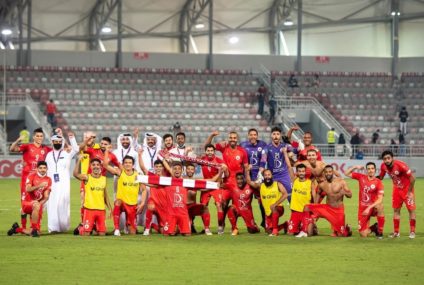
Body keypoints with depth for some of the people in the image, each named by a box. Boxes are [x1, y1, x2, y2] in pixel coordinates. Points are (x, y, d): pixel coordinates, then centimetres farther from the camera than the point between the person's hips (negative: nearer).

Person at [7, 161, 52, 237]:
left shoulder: (48, 180, 6)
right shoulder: (32, 176, -5)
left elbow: (46, 197, 0)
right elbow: (28, 189, -21)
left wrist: (40, 203, -19)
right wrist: (39, 186, -35)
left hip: (38, 205, 5)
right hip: (27, 203, -5)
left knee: (36, 232, -2)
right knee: (36, 205, -43)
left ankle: (17, 229, 27)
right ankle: (34, 230, -33)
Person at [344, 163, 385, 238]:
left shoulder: (378, 182, -12)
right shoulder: (361, 177, 0)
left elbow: (380, 200, -20)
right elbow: (346, 173, 9)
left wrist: (369, 208, -30)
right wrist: (355, 167, -5)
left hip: (373, 207, -2)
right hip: (362, 209, 2)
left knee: (380, 206, -40)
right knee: (363, 234, -8)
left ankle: (380, 232, -22)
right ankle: (373, 228, 28)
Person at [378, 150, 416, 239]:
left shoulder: (400, 165, -31)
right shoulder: (383, 166, -14)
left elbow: (412, 178, -24)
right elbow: (380, 177, 6)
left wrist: (410, 191, -18)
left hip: (407, 188, -5)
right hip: (397, 189, 5)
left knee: (411, 209, -5)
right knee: (396, 210, 6)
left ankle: (412, 231, 3)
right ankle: (396, 232, 14)